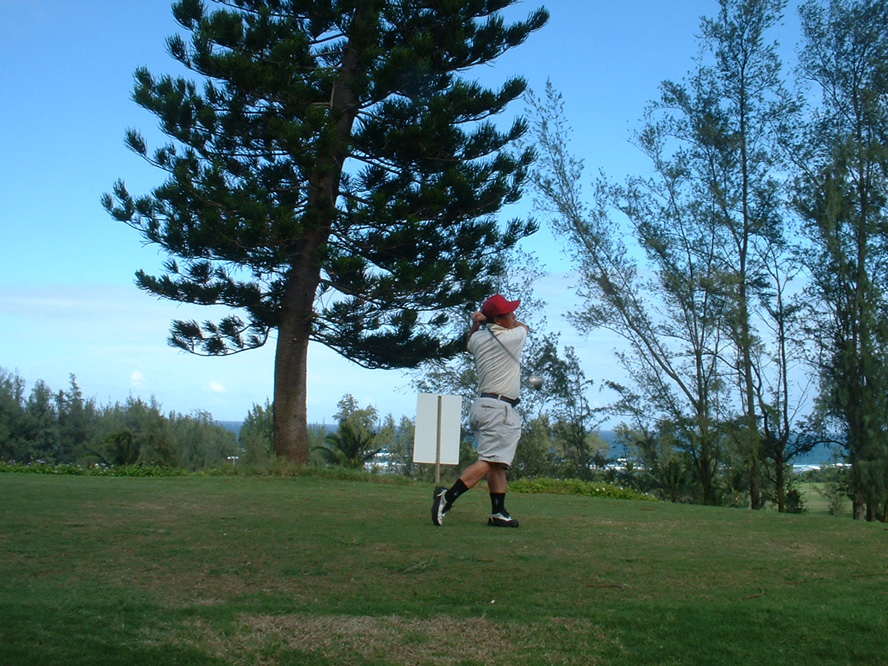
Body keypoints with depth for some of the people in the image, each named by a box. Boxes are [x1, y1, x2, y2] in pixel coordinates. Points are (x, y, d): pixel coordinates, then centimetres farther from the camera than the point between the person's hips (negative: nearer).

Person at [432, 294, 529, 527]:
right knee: (490, 461, -14)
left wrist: (476, 324, 17)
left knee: (498, 463, 11)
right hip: (499, 409, -8)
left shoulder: (478, 338, 9)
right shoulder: (514, 336, -7)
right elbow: (525, 326, 16)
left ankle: (498, 512, 8)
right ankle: (447, 497, -26)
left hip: (483, 404, 9)